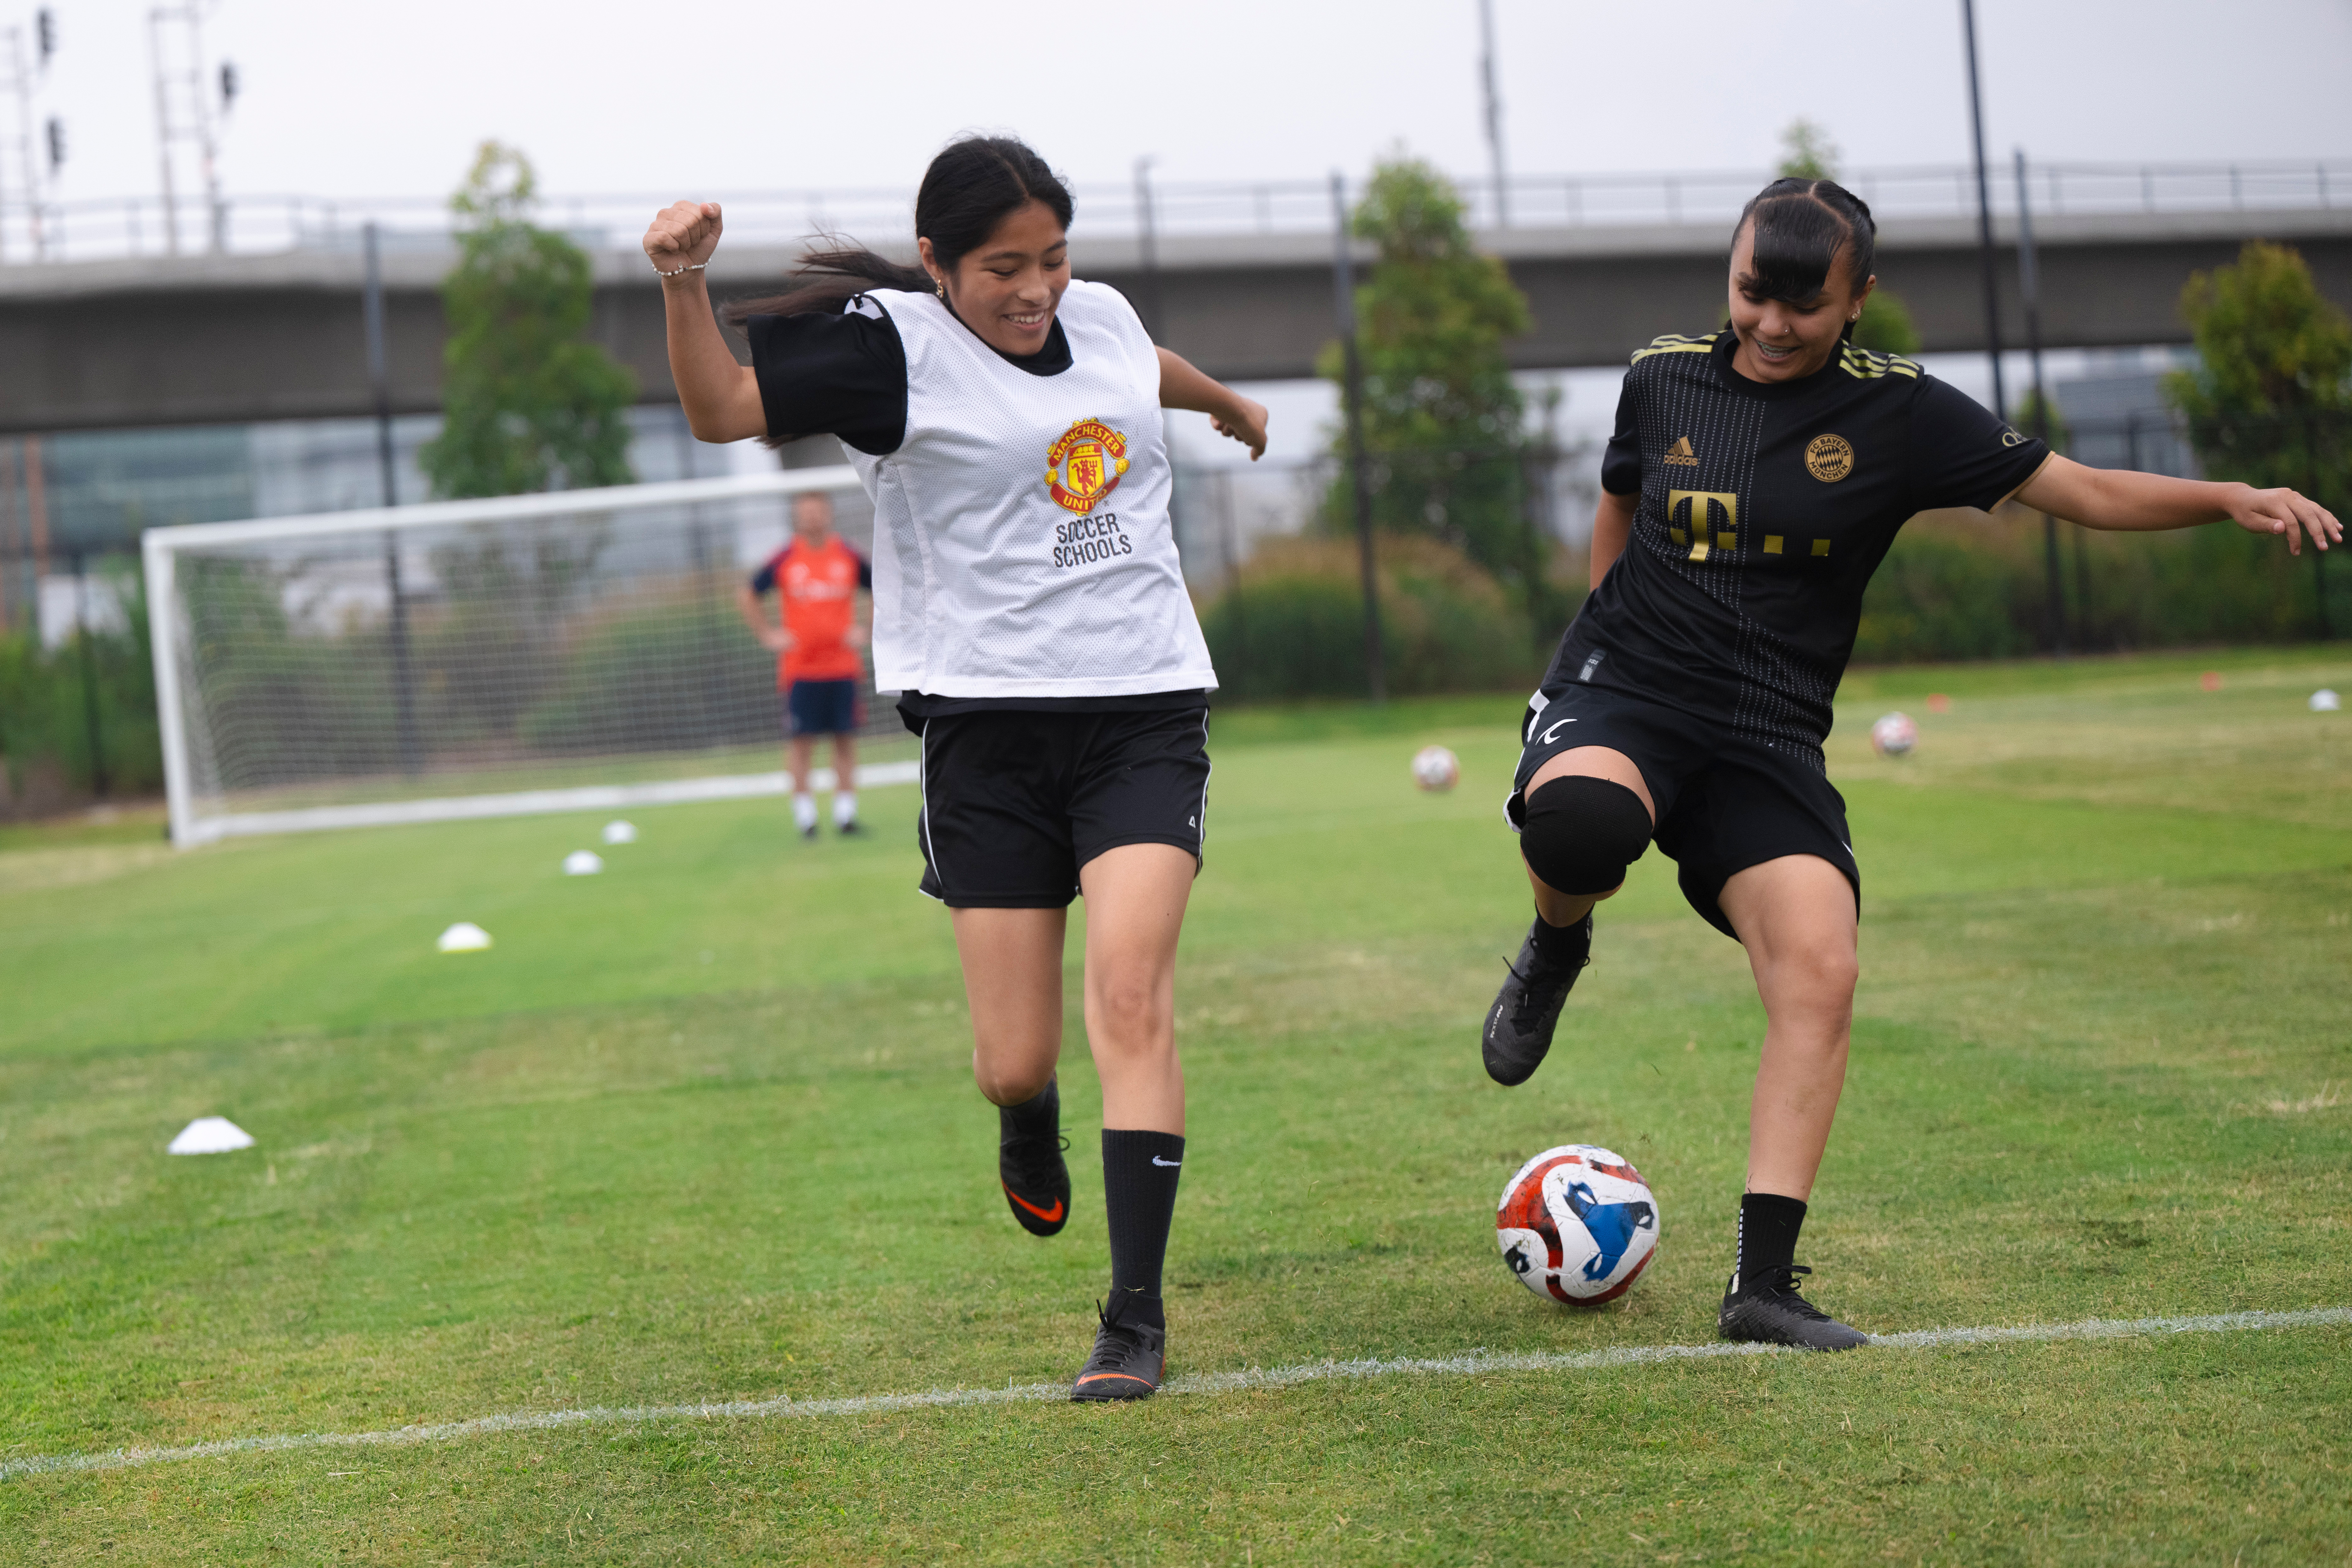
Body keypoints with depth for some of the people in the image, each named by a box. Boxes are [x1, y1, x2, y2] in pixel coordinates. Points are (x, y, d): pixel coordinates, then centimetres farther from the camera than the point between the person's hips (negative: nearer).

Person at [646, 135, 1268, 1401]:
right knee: (1014, 1063, -1)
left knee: (1129, 988, -17)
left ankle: (1136, 1317, -13)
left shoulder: (1101, 315, 8)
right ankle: (1030, 1124, 40)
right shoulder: (894, 343, -7)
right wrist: (684, 288, -34)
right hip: (987, 723, -3)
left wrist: (1229, 403, 54)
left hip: (1144, 707, 3)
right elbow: (721, 409, -17)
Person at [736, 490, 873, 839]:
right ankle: (804, 816, 3)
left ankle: (846, 813, 6)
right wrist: (767, 635, 3)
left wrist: (867, 630, 4)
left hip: (843, 666, 1)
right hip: (800, 669, -1)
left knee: (846, 741, 1)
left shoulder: (849, 557, 4)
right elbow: (746, 594, 11)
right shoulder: (784, 560, 1)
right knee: (802, 742, -2)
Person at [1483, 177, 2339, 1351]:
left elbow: (2082, 491, 0)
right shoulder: (1663, 378, 4)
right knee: (1579, 819, -37)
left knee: (1820, 972, -19)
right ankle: (1556, 947, 1)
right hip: (1620, 695, 0)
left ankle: (1762, 1286, -12)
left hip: (1768, 737, 1)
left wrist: (2231, 498, -14)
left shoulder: (1896, 414, -1)